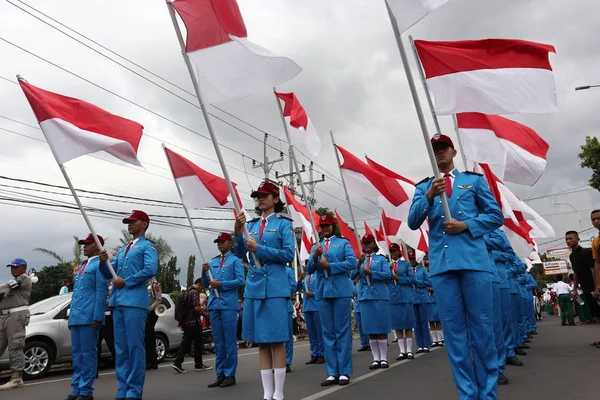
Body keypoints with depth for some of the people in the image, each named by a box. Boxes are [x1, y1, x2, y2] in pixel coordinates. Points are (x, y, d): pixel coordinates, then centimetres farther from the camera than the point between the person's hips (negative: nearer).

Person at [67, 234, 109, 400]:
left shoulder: (99, 265, -4)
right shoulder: (81, 266, 22)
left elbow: (101, 293, -11)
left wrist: (97, 317, -17)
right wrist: (71, 316, 19)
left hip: (89, 317, -8)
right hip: (76, 317, 8)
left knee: (88, 353, -3)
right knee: (76, 353, 12)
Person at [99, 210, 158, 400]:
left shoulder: (148, 245, 2)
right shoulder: (123, 249, 25)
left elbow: (151, 270, -14)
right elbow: (109, 274, 22)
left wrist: (125, 281, -11)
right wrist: (104, 263, 1)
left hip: (135, 301, -8)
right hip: (118, 301, 8)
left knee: (135, 347, -6)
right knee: (120, 348, 8)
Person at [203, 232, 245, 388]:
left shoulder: (235, 260, 2)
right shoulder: (212, 262, 18)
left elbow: (240, 281, -8)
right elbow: (206, 284, 16)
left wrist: (221, 284, -15)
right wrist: (204, 272, -2)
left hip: (228, 304, -6)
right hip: (214, 304, 6)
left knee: (229, 341, -2)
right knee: (218, 342, 9)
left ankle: (230, 375, 4)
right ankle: (220, 375, 15)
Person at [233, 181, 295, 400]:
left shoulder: (284, 223, 1)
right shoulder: (252, 225, 14)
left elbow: (289, 254, -8)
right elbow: (240, 253, 5)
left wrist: (258, 248, -13)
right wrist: (237, 231, -11)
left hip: (275, 288, -5)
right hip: (253, 287, 5)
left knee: (277, 340, -2)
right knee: (261, 341, 8)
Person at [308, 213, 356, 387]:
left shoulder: (343, 242, 5)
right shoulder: (315, 246, 16)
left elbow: (352, 263, -8)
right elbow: (309, 270, 9)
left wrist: (329, 265, -12)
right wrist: (315, 257, -10)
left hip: (341, 291, -4)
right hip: (322, 293, 4)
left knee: (342, 331, 0)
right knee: (328, 333, 6)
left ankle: (344, 372, 6)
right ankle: (332, 373, 11)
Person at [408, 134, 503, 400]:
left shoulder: (474, 180, 14)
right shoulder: (424, 187, 16)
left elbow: (496, 216, 9)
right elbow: (412, 223, 2)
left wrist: (466, 225, -7)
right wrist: (430, 196, -13)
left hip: (473, 259, -1)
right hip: (441, 263, 1)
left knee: (481, 328, 1)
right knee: (454, 331, 3)